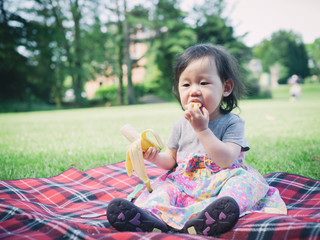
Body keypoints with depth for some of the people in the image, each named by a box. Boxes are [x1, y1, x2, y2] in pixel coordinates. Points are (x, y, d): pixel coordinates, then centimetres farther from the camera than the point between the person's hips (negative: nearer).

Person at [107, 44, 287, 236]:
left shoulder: (232, 123, -4)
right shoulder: (181, 126, 10)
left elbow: (226, 160, -18)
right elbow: (172, 160, 18)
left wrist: (202, 129, -21)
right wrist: (155, 156, -5)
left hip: (220, 184, -4)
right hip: (185, 186, 4)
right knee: (165, 189, -20)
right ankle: (151, 216, -53)